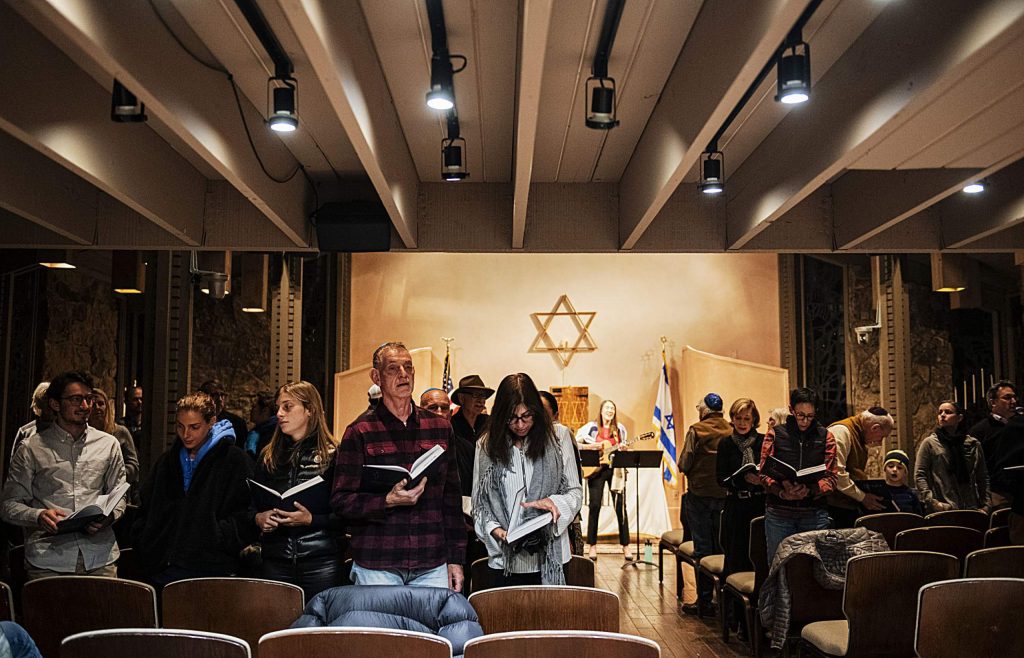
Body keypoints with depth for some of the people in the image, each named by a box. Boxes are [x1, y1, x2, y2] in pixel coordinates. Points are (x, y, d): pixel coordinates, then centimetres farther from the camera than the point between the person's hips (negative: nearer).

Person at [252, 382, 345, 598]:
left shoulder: (332, 455, 0)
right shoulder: (268, 456, 15)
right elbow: (252, 505, 18)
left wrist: (311, 520, -18)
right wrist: (258, 518, -3)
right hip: (275, 561, 4)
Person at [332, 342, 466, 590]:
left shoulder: (440, 428, 11)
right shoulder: (360, 432, -1)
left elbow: (452, 498, 13)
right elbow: (340, 501, -4)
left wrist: (455, 559, 9)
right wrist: (388, 501, -19)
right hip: (376, 567, -3)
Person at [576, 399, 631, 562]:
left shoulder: (620, 428, 7)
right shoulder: (592, 427, 1)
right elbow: (576, 443, -4)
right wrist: (596, 446, -12)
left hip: (615, 470, 1)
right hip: (595, 469, -1)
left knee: (620, 506, -2)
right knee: (595, 506, -1)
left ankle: (626, 545, 5)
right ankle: (592, 545, 8)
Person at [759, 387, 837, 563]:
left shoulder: (825, 436, 7)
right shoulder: (775, 434, 5)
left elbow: (830, 477, 2)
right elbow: (764, 473, 0)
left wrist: (810, 491, -18)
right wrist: (782, 493, -19)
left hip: (814, 514, 1)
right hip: (779, 512, 0)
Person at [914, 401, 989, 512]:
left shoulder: (973, 444, 11)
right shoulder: (929, 443, 1)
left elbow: (983, 477, 16)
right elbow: (919, 476, -2)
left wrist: (985, 505, 8)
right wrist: (931, 501, -11)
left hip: (971, 509, 3)